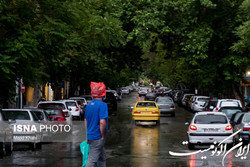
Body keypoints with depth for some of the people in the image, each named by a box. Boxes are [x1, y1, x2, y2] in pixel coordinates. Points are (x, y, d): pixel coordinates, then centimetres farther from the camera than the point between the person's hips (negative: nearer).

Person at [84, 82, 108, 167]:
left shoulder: (89, 104, 9)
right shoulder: (102, 105, -16)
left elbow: (86, 120, 16)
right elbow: (102, 122, -24)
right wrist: (103, 136, -14)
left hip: (90, 136, 8)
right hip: (97, 137, -8)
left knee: (102, 158, 21)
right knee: (92, 160, -5)